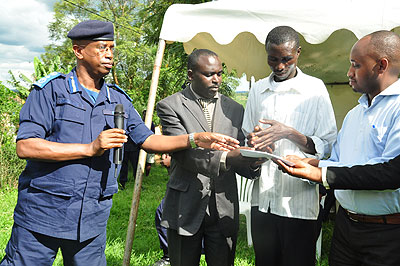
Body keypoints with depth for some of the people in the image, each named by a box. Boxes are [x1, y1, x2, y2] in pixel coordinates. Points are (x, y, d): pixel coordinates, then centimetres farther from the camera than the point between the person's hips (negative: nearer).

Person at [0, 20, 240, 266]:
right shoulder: (51, 90, -5)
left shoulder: (119, 100, 10)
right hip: (43, 214, -3)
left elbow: (147, 139, 10)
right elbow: (25, 146, -13)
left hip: (92, 218, 4)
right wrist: (91, 148, -18)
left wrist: (195, 140, -4)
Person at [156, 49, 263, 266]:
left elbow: (237, 161, 7)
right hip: (186, 208, -3)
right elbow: (182, 153, -16)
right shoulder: (170, 106, -4)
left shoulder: (235, 109, 9)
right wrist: (224, 158, -29)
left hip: (225, 209, 3)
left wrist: (252, 162, -17)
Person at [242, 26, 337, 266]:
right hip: (262, 199, 4)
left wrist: (289, 133, -19)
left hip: (299, 203, -4)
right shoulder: (258, 90, 10)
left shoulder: (314, 89, -2)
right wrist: (253, 142, -6)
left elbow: (328, 146, -5)